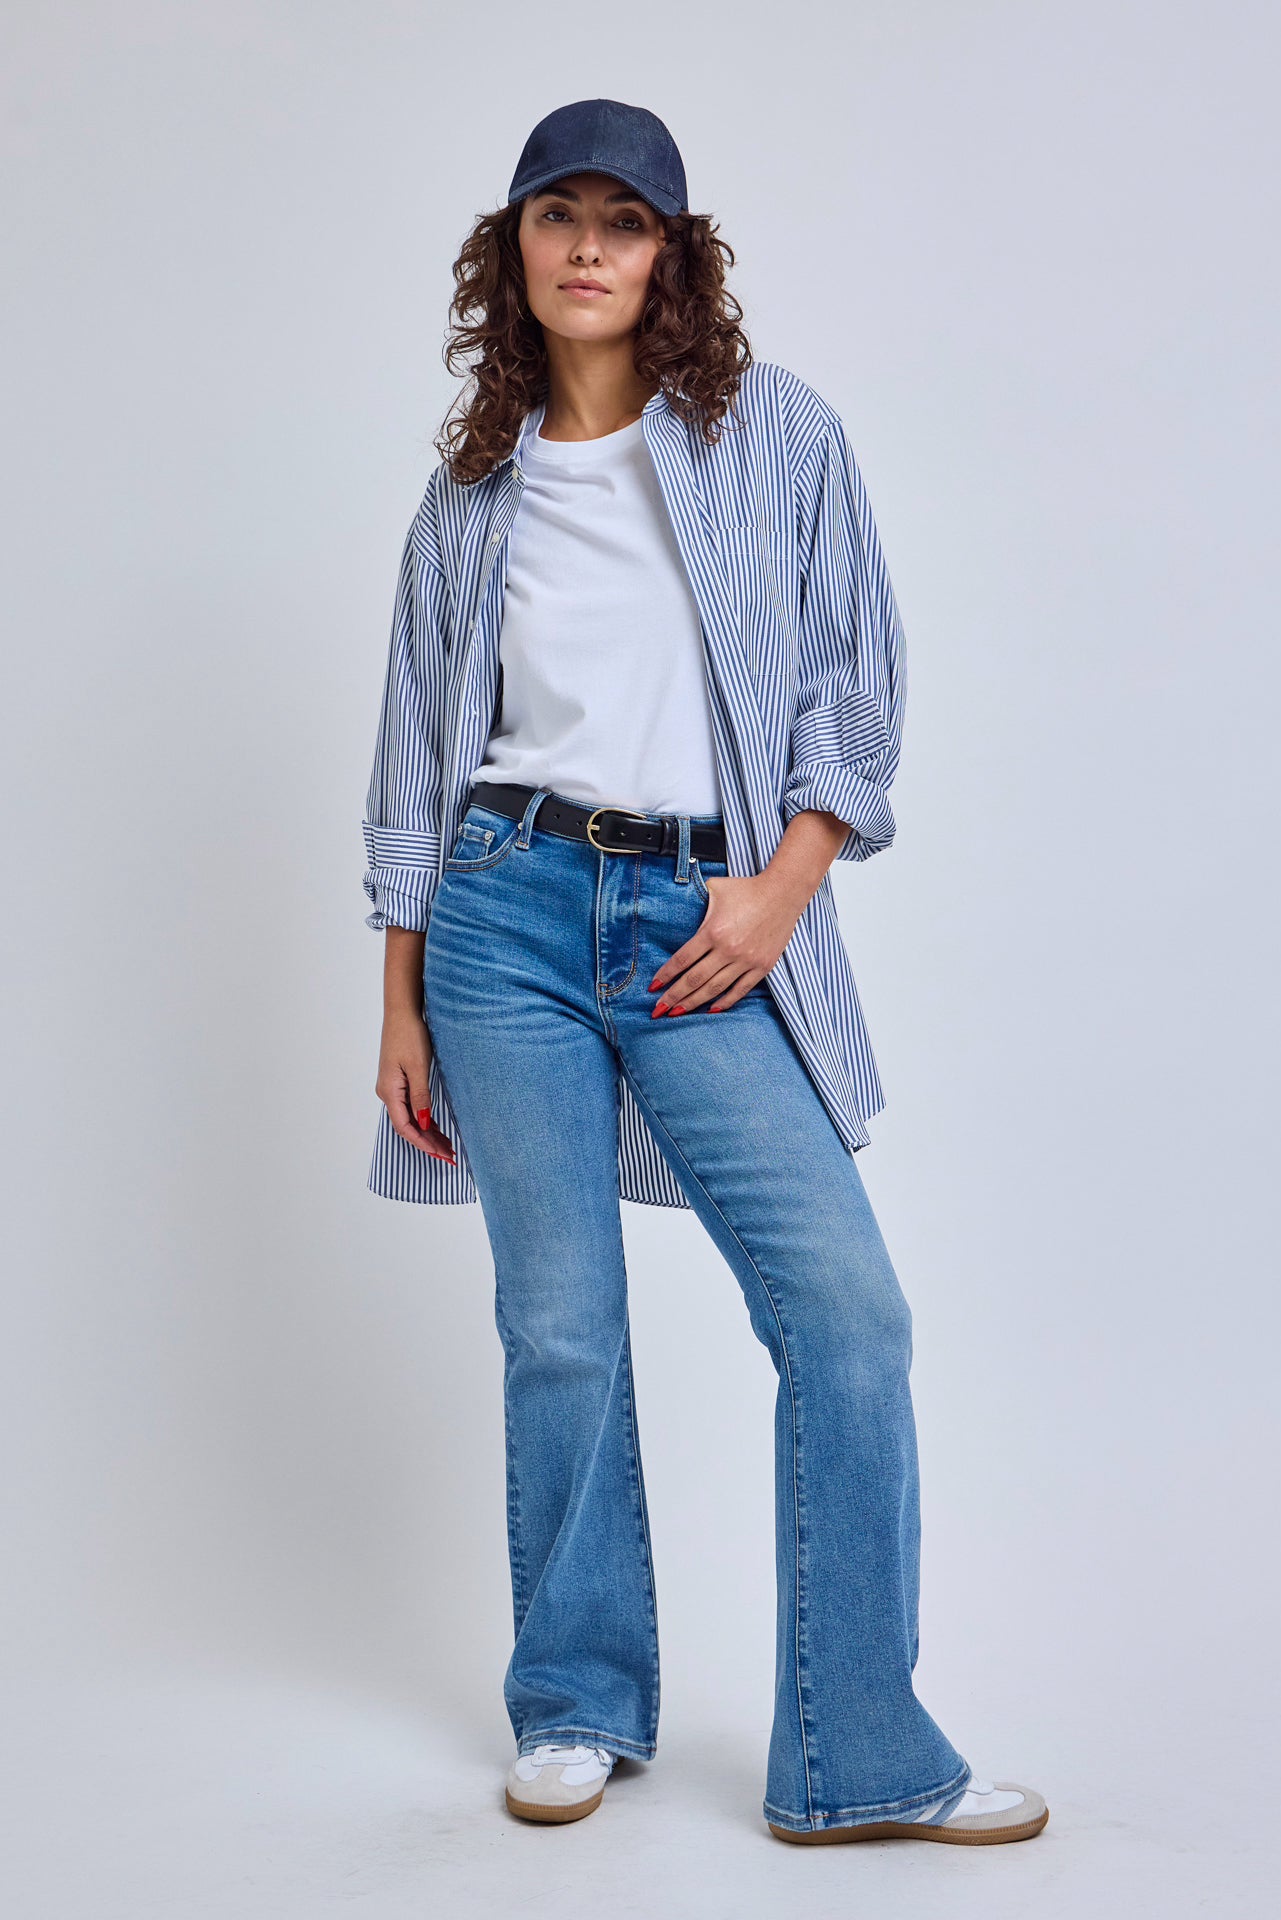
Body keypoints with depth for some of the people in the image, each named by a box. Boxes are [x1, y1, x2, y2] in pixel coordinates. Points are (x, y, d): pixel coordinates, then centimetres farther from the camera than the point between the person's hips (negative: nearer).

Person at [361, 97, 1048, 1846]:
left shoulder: (777, 435, 8)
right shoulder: (473, 489, 13)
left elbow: (858, 682, 6)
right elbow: (420, 751, 15)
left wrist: (783, 885, -7)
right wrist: (401, 1005, 11)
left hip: (714, 915, -1)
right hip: (508, 907, 1)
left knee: (847, 1308, -11)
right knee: (560, 1330, 2)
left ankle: (857, 1760, -2)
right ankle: (577, 1708, 20)